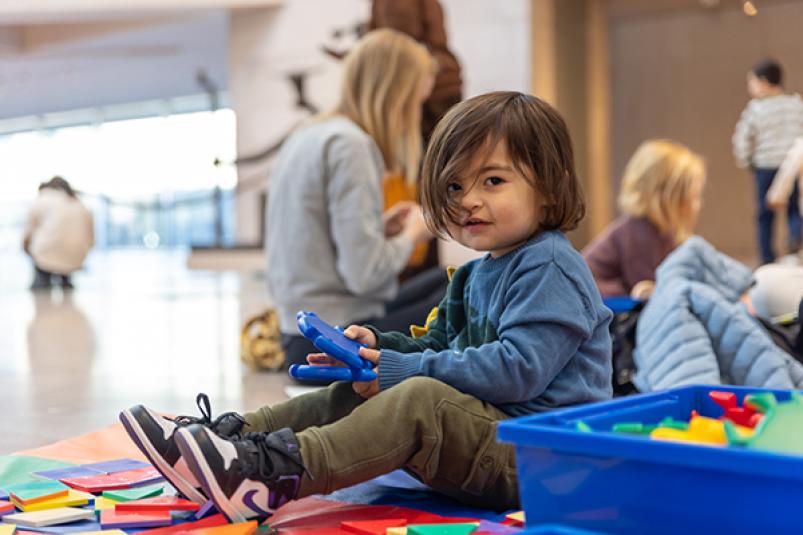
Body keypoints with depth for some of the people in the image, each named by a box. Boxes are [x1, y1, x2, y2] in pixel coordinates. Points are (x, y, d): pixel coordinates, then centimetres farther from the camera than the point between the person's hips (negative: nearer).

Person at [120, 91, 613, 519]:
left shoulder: (549, 268, -12)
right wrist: (379, 346, 4)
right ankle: (230, 437, -8)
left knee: (420, 399, -32)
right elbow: (440, 348, 25)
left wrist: (405, 369, -19)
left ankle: (276, 474, -43)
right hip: (482, 434, 9)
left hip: (535, 455, -9)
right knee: (349, 396, 3)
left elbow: (518, 368, -23)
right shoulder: (477, 277, 19)